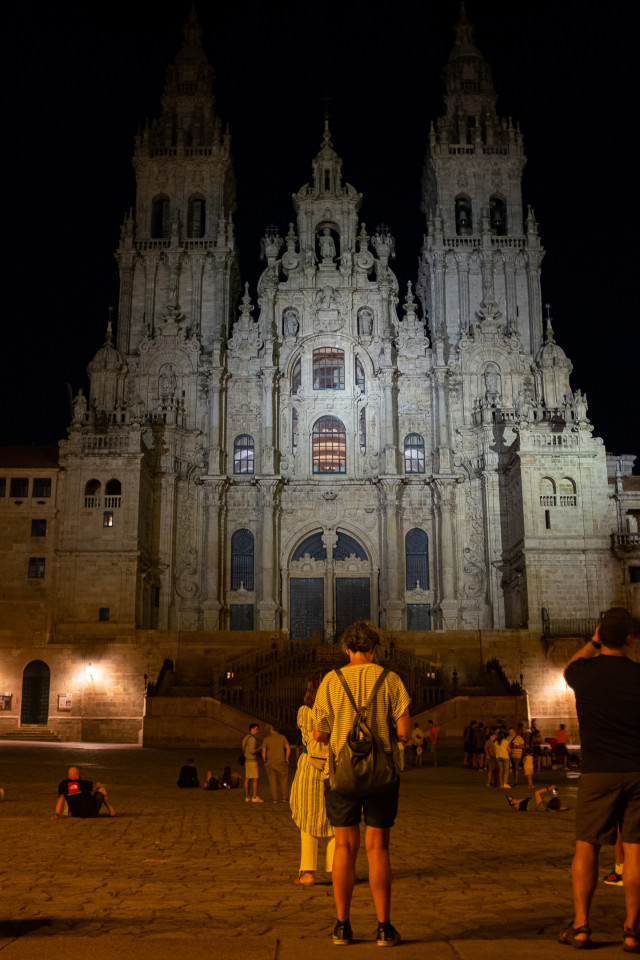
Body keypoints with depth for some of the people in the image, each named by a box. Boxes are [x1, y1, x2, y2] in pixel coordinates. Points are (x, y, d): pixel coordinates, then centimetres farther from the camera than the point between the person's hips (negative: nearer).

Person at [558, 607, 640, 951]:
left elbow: (567, 668, 22)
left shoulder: (585, 672, -3)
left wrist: (593, 643, 26)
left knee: (586, 845, 8)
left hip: (598, 772, 0)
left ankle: (580, 926, 9)